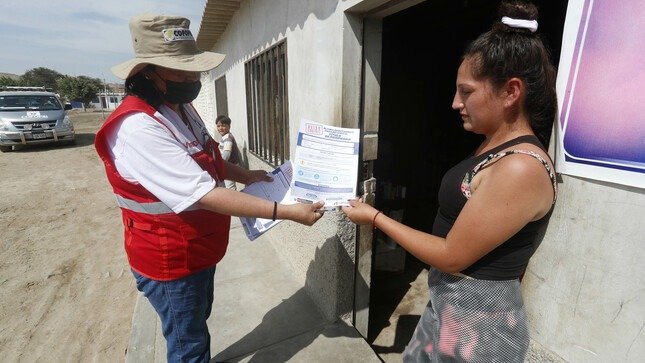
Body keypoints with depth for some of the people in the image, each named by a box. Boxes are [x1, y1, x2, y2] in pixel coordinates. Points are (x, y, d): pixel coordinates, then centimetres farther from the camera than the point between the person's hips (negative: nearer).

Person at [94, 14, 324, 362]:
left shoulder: (182, 108, 2)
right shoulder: (138, 127, -29)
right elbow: (203, 194, -35)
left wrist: (245, 175, 0)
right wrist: (285, 211, -35)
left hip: (200, 250, 9)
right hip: (170, 260, -8)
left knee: (198, 321, 30)